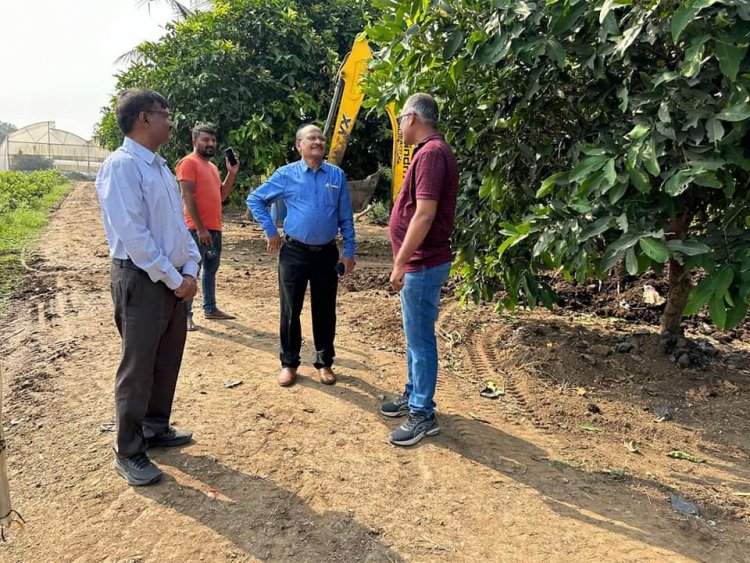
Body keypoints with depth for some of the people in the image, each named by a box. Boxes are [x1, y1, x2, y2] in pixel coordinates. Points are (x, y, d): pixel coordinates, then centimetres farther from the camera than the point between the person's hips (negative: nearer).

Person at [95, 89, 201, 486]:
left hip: (174, 279, 9)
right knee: (137, 370, 2)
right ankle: (128, 453, 18)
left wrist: (190, 270, 1)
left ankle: (156, 429, 36)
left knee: (168, 361, 18)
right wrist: (174, 278, -15)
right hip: (140, 280, -8)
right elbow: (133, 234, -21)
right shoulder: (121, 166, -15)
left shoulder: (160, 167, 12)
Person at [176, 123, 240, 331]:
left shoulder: (212, 166, 18)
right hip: (197, 229, -9)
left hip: (214, 228, 9)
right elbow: (187, 197, -16)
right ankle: (185, 314, 0)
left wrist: (232, 173, 7)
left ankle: (210, 308, 27)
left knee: (211, 270, 16)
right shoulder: (189, 162, -8)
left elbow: (221, 195, 18)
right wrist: (200, 228, -20)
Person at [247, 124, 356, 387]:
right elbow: (255, 199, 7)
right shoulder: (286, 174, -1)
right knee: (291, 310, 6)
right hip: (295, 253, -1)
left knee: (325, 311, 10)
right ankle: (289, 363, 21)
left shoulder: (337, 175, 4)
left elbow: (346, 217, 6)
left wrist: (349, 252, 4)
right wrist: (271, 231, 2)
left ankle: (324, 362, 25)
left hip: (327, 253, 2)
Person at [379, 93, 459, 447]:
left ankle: (423, 415, 11)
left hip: (422, 264, -10)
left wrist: (401, 263, -21)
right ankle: (413, 395, 34)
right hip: (419, 263, 10)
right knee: (414, 336, 19)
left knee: (420, 339, -1)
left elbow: (424, 214, -25)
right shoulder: (431, 151, 15)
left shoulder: (432, 153, -18)